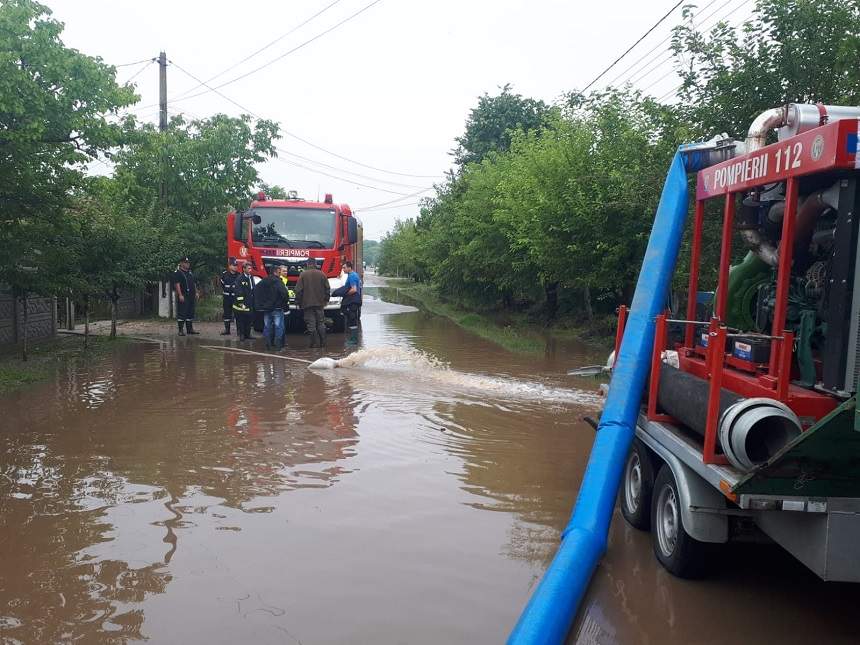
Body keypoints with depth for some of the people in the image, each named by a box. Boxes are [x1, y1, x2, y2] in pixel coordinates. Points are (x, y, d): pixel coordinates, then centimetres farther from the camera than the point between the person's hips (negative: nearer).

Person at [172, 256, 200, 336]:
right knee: (182, 313, -7)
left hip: (191, 296, 8)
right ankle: (181, 330, -5)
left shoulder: (190, 273, 20)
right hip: (183, 296, -8)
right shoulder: (177, 273, -5)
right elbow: (177, 284, -13)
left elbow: (194, 284, 25)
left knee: (190, 313, 11)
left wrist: (196, 292, 16)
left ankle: (190, 329, 17)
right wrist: (180, 295, -20)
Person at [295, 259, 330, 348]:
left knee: (311, 325, 0)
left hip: (307, 304, -3)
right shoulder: (321, 274, 2)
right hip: (320, 303, 3)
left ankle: (315, 343, -1)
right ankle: (322, 343, 12)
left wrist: (298, 302, 4)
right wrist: (326, 300, 16)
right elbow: (327, 288, 5)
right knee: (321, 323, 11)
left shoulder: (303, 275, -5)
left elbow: (298, 290, -5)